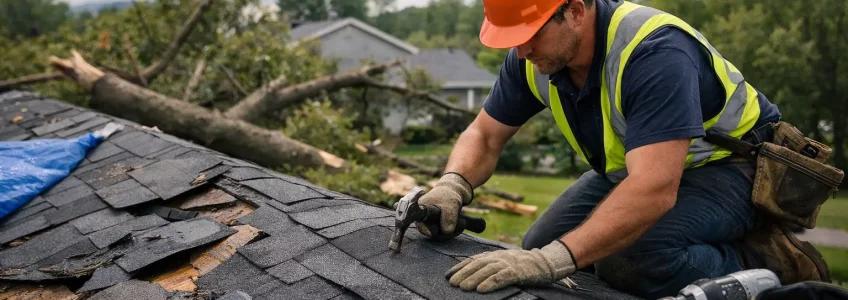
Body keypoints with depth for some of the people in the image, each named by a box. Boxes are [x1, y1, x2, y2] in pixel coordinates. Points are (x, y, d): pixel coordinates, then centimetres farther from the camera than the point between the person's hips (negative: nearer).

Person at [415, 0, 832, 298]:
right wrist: (453, 185, -27)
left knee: (629, 260, -33)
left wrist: (552, 260, -54)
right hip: (634, 167, 8)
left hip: (729, 166, -7)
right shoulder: (533, 55, -12)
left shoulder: (654, 51, -35)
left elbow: (654, 190, -45)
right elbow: (484, 136, -4)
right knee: (538, 248, -2)